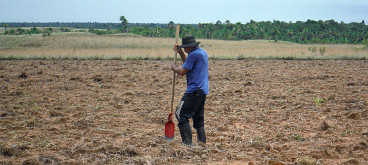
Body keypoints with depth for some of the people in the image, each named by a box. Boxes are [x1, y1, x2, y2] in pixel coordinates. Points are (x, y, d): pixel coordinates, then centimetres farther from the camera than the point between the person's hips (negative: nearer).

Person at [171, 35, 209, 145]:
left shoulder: (193, 54, -12)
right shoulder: (203, 53, 19)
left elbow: (182, 72, -11)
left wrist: (174, 68, 8)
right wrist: (180, 53, 27)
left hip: (194, 91, -10)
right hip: (203, 91, 10)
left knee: (181, 114, -9)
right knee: (199, 118, 13)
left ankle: (187, 142, -14)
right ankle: (202, 143, 11)